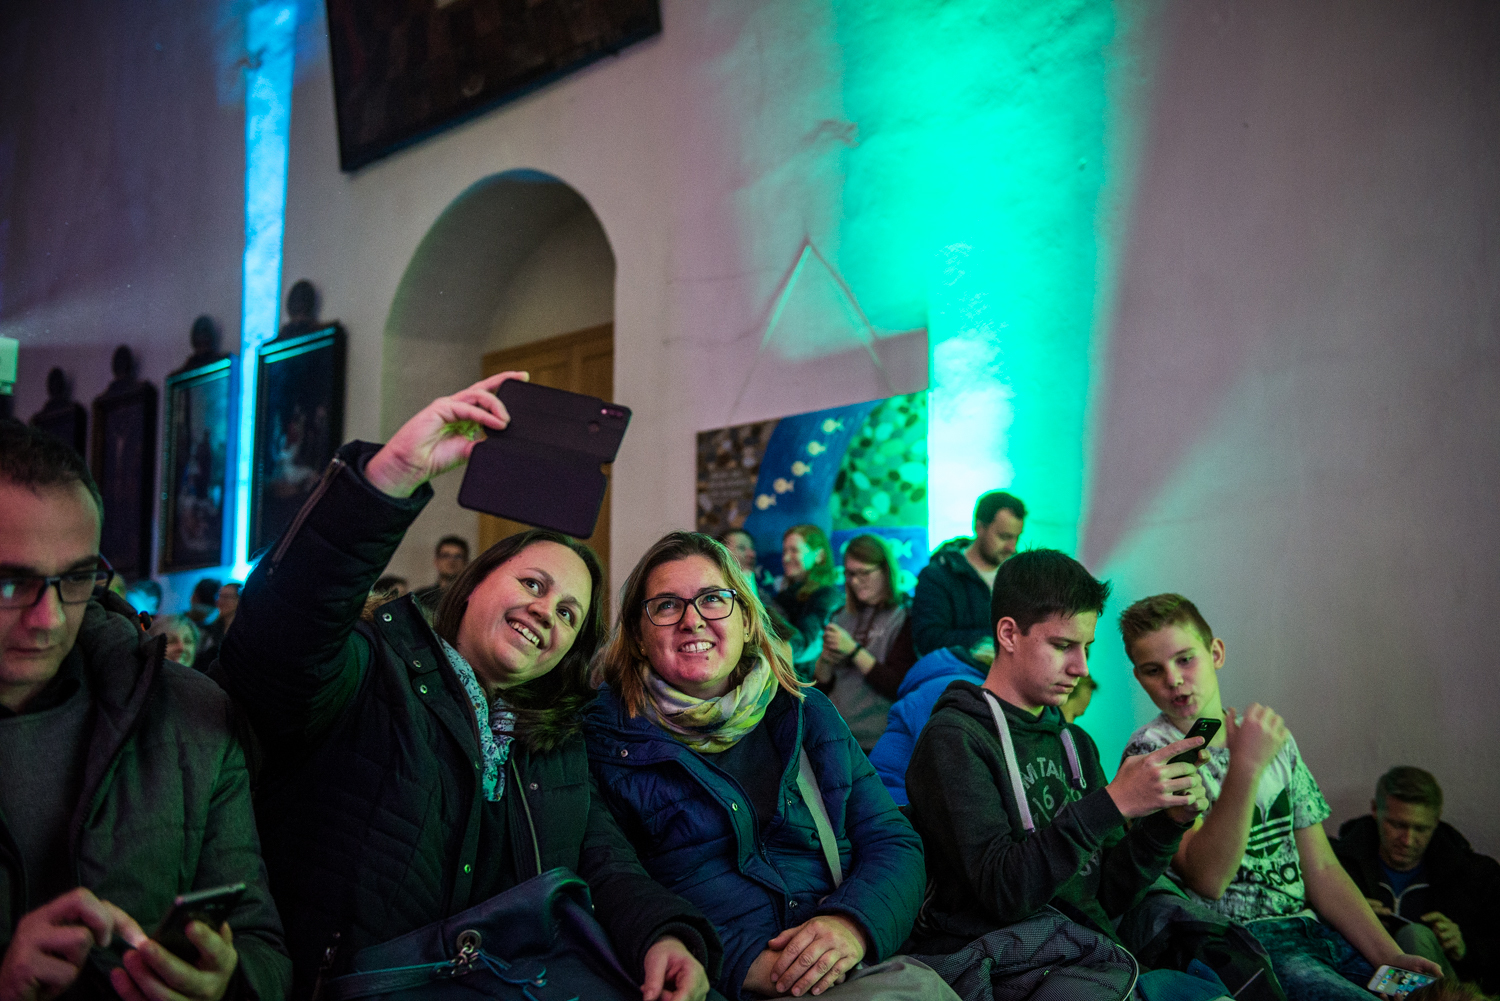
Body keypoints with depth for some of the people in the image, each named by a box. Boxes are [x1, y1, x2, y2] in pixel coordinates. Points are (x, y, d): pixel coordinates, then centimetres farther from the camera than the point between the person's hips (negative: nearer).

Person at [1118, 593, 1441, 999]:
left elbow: (1320, 869, 15)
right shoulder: (1151, 752, -7)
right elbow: (1207, 879, -19)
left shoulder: (1273, 738, 14)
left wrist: (1389, 956, 2)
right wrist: (1246, 765, -28)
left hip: (1311, 929, 6)